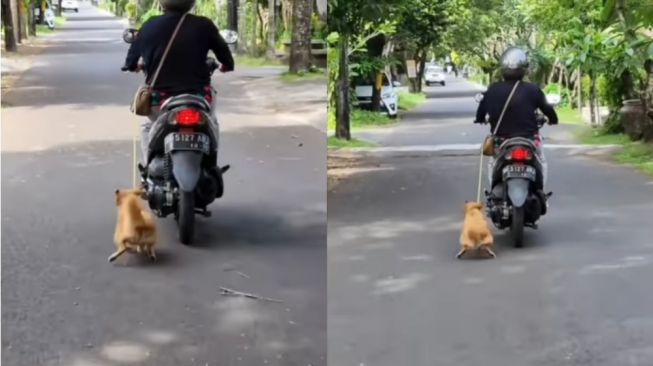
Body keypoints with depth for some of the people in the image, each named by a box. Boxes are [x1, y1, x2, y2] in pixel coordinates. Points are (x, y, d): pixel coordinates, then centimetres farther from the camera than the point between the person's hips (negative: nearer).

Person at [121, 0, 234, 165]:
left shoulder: (149, 26, -2)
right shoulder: (203, 25, -5)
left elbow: (131, 62, 13)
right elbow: (227, 59, 4)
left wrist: (133, 66, 36)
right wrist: (226, 65, 28)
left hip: (160, 101, 1)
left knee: (148, 127, 32)